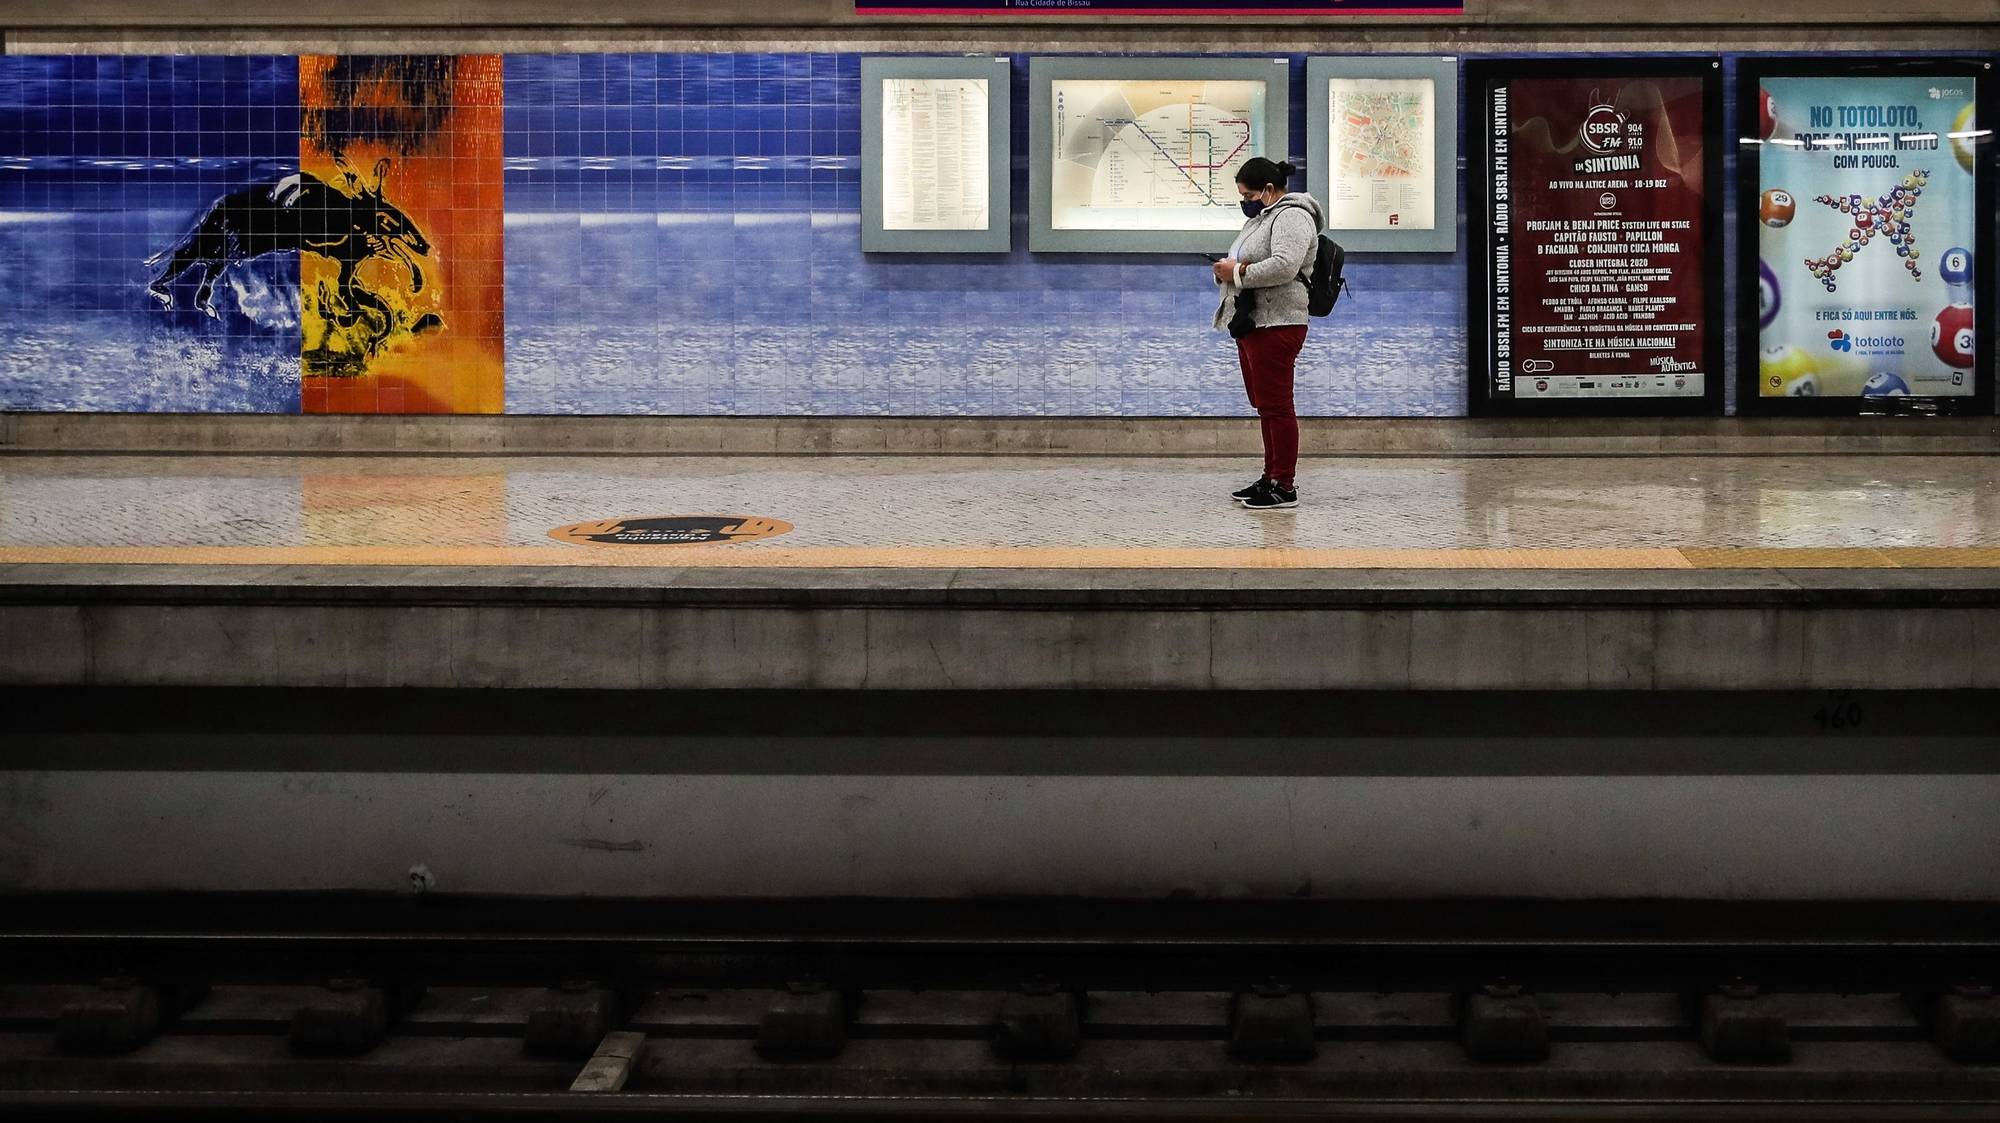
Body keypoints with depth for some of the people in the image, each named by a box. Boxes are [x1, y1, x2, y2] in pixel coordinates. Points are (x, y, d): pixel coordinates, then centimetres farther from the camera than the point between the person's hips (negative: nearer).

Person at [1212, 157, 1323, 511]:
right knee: (1265, 405, 14)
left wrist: (1237, 273, -17)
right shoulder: (1261, 217, 22)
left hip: (1276, 325, -10)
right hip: (1251, 323, 10)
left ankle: (1285, 487, -6)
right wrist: (1226, 271, 6)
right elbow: (1247, 264, 29)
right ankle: (1271, 478, 20)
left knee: (1276, 404, -9)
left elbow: (1283, 266, -26)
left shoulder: (1292, 217, -10)